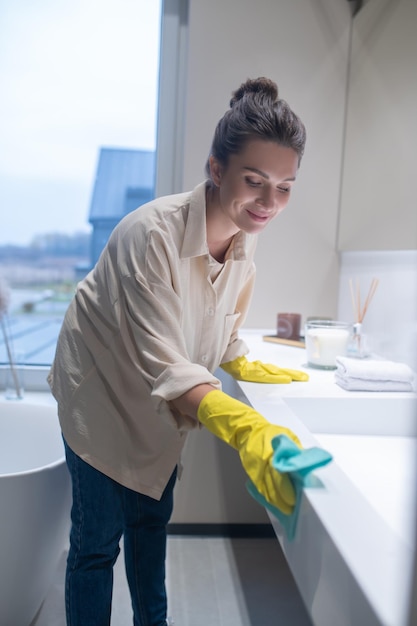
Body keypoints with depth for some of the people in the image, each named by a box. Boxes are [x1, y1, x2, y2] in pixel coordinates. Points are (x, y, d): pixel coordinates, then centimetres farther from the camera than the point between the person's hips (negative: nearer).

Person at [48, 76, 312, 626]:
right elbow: (163, 365, -38)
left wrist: (245, 367, -7)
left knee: (153, 518, 22)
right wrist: (243, 426, -50)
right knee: (98, 539, 5)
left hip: (165, 401, 7)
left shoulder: (246, 237, -11)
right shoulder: (151, 234, -33)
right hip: (104, 393, -6)